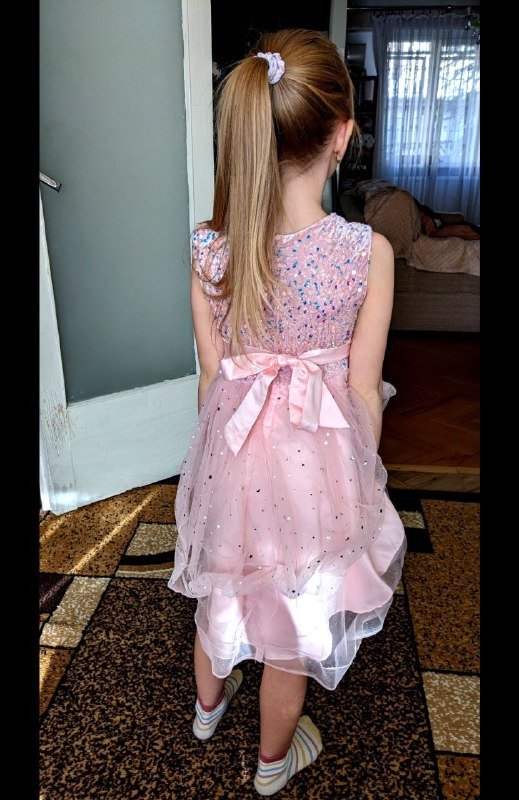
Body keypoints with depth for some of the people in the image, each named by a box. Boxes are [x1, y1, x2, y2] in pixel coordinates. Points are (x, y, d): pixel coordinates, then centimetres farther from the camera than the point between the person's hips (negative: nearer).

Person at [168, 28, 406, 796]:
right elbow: (364, 392, -12)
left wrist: (224, 446, 12)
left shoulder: (211, 248, -13)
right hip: (318, 456, -2)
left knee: (221, 594, 30)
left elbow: (212, 374, -4)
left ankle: (209, 704, 60)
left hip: (230, 451, 3)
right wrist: (364, 470, 5)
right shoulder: (369, 252, -20)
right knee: (292, 625, 22)